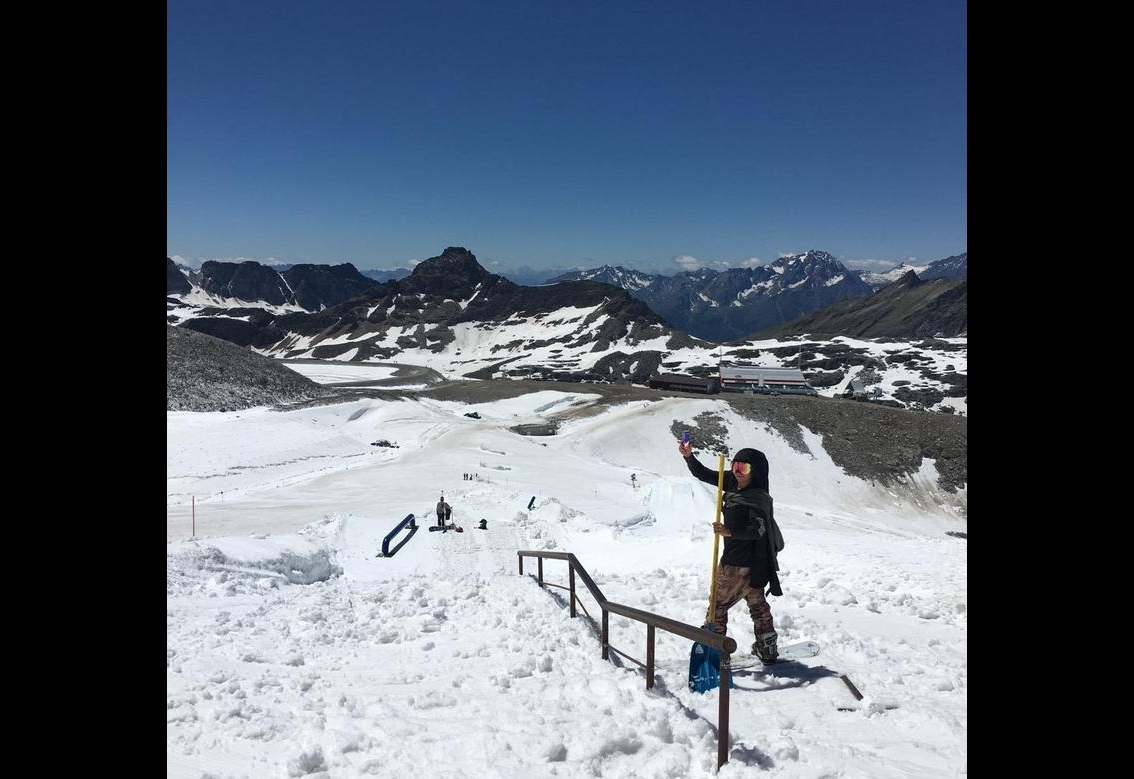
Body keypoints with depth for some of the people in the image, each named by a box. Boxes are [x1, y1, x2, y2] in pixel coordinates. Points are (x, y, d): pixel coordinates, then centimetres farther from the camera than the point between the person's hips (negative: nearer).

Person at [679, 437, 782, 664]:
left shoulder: (758, 498, -22)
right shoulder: (733, 482, 1)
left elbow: (757, 528, -34)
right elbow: (704, 474, 7)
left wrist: (730, 531, -49)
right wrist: (689, 456, -7)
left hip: (738, 563, -9)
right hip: (752, 562, 9)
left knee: (718, 604, 0)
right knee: (757, 604, 19)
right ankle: (767, 651, 32)